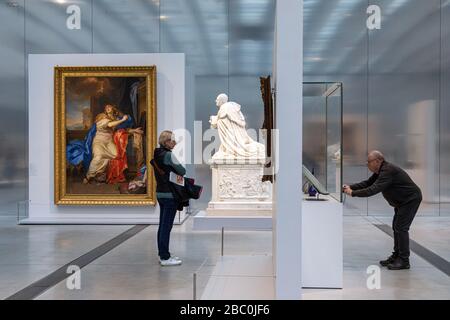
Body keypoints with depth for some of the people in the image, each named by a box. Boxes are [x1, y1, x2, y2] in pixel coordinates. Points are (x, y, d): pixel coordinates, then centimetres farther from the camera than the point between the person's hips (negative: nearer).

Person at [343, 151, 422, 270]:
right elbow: (367, 183, 8)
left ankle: (404, 261, -6)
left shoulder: (388, 171, -28)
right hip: (402, 201, 11)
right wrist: (350, 187, -5)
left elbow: (374, 189, -35)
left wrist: (353, 193, -32)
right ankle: (396, 256, 21)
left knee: (401, 228, -11)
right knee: (396, 227, 13)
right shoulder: (380, 171, 6)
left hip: (411, 199, -11)